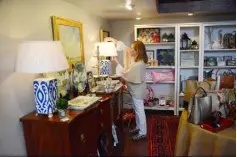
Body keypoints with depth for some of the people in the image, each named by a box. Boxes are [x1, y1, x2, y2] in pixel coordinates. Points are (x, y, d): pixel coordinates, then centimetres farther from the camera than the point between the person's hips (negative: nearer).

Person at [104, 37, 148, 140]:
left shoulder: (139, 64, -29)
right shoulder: (135, 58, -2)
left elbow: (126, 75, -22)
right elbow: (124, 47, 7)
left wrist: (117, 63, -18)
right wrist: (113, 40, 1)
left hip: (137, 90, -10)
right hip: (135, 89, 10)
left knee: (140, 111, 4)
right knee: (137, 110, 21)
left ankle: (142, 133, 19)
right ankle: (138, 127, 39)